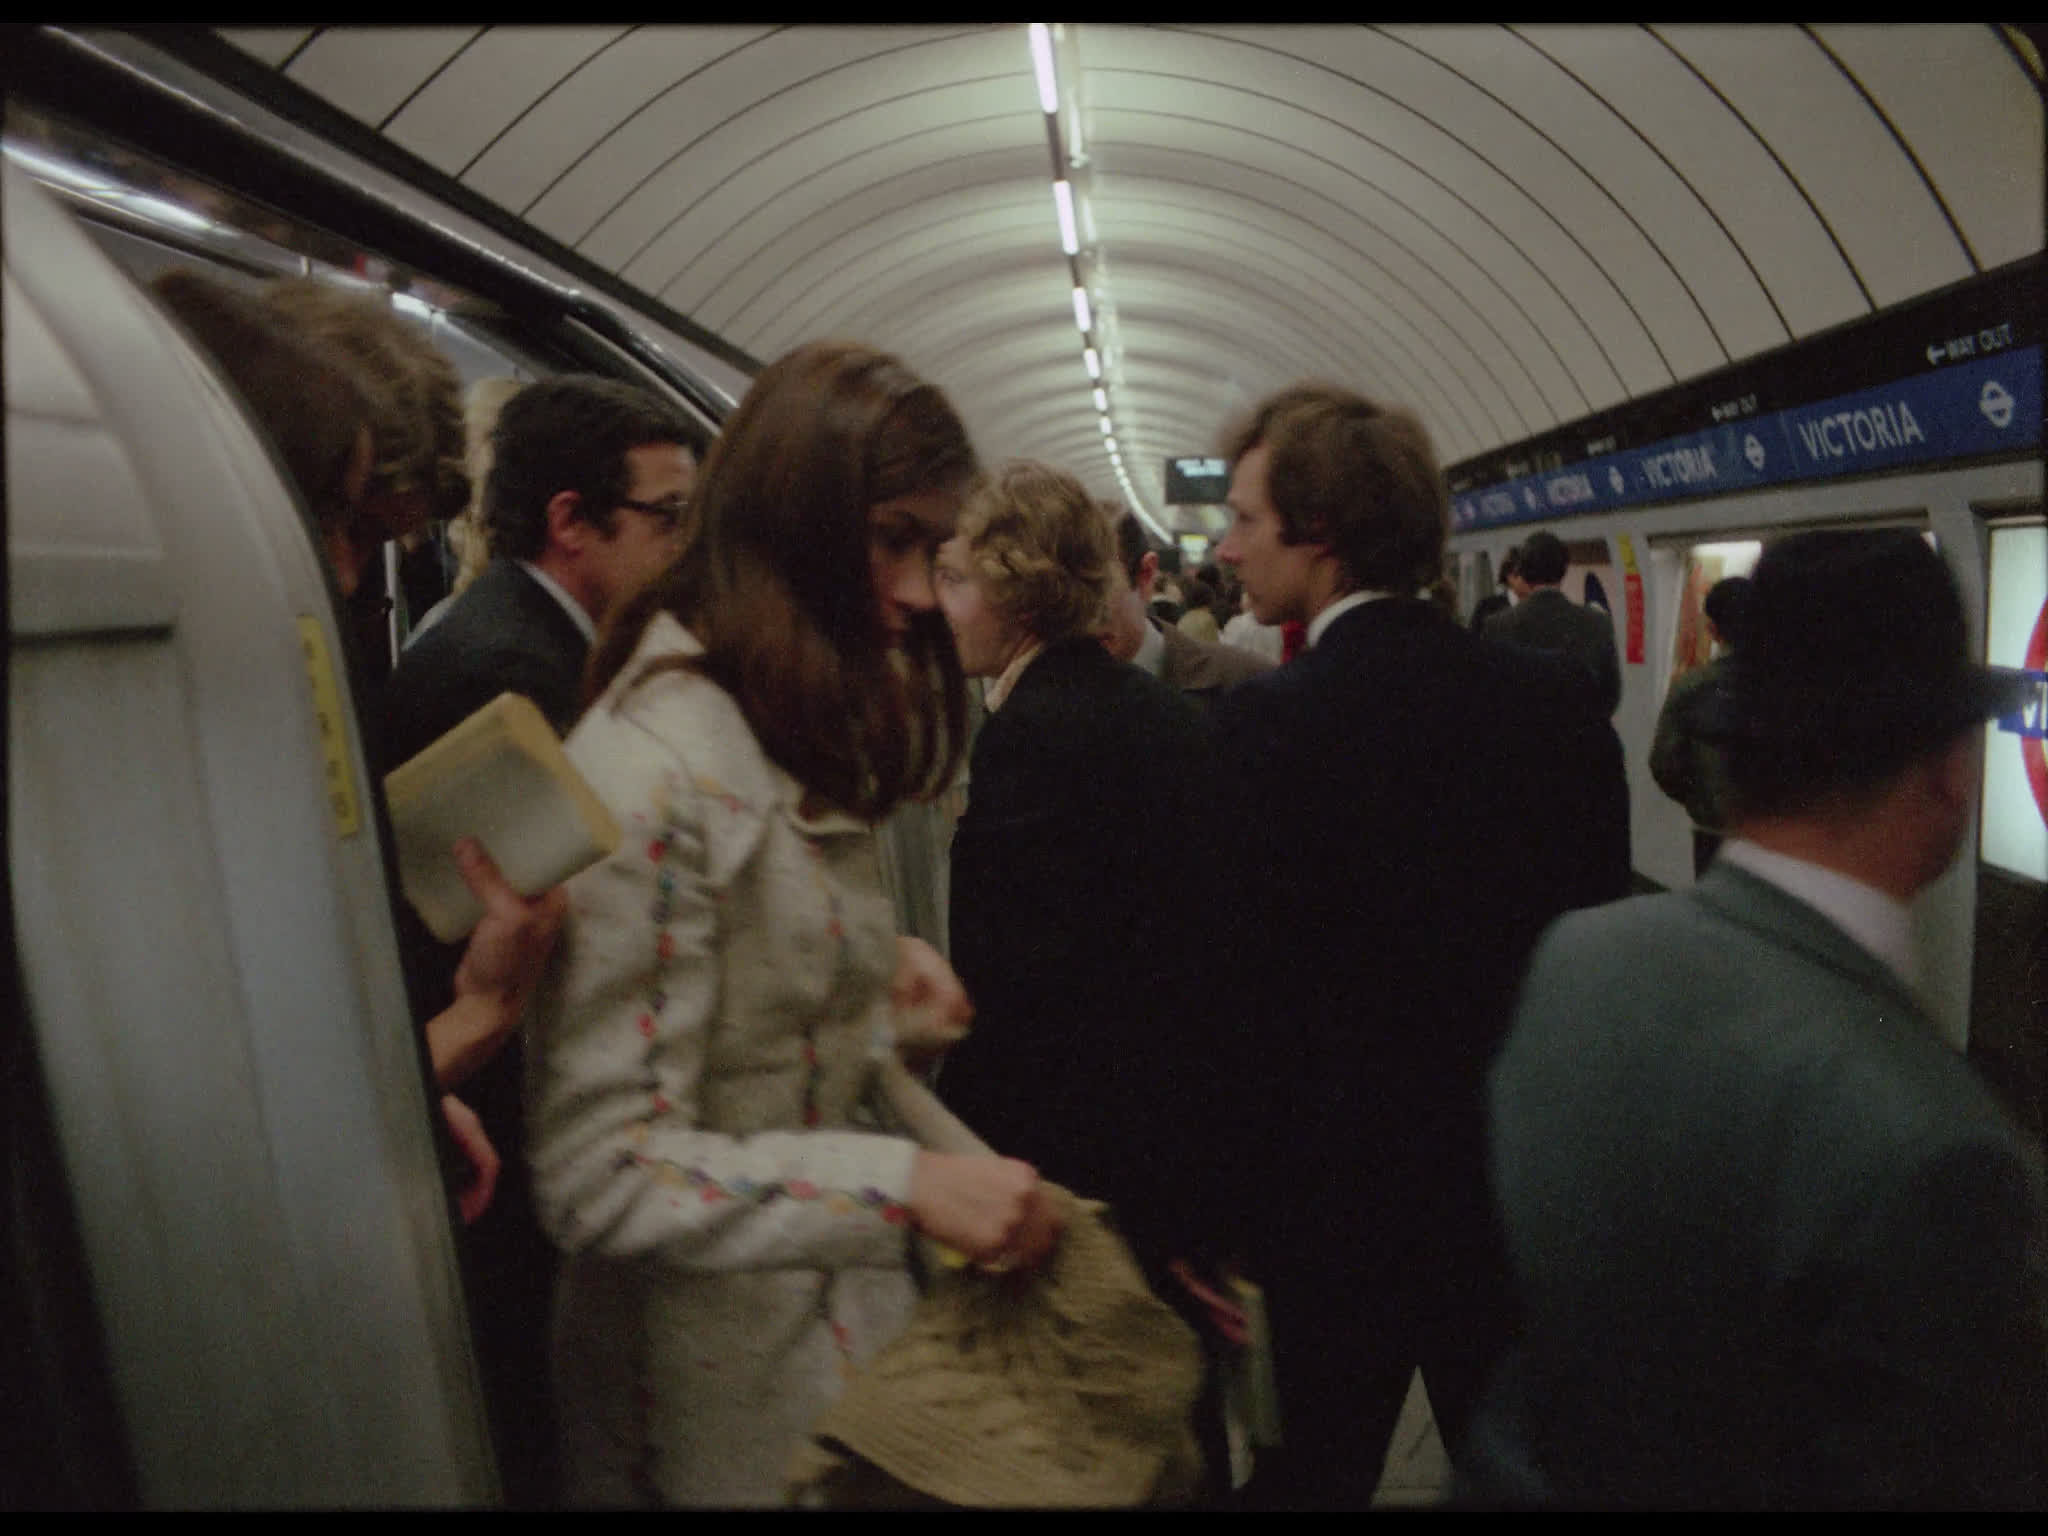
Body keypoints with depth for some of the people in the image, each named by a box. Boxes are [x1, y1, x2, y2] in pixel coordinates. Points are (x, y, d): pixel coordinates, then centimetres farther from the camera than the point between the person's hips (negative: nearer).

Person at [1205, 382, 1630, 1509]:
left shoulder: (1263, 726, -20)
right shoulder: (1557, 699, -4)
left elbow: (1241, 991, -20)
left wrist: (1206, 1212, -7)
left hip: (1335, 1200, -4)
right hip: (1529, 1181, 5)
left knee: (1314, 1467, 16)